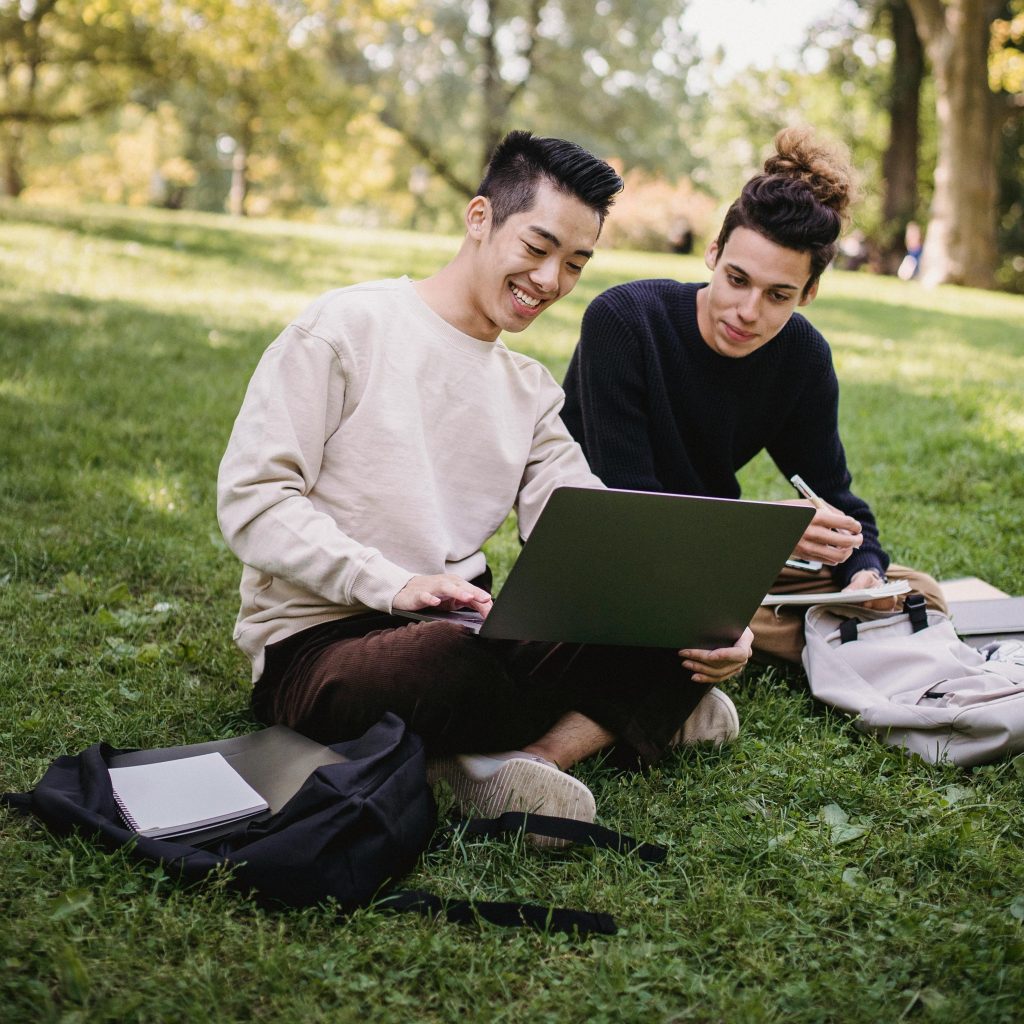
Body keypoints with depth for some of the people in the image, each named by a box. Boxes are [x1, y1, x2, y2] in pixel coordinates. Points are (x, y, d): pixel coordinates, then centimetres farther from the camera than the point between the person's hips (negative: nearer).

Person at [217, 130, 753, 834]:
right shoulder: (348, 328, -5)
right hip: (318, 639, -6)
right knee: (450, 667, -40)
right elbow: (251, 497, -12)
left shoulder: (532, 392, 15)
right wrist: (395, 585, -25)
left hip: (467, 632, 7)